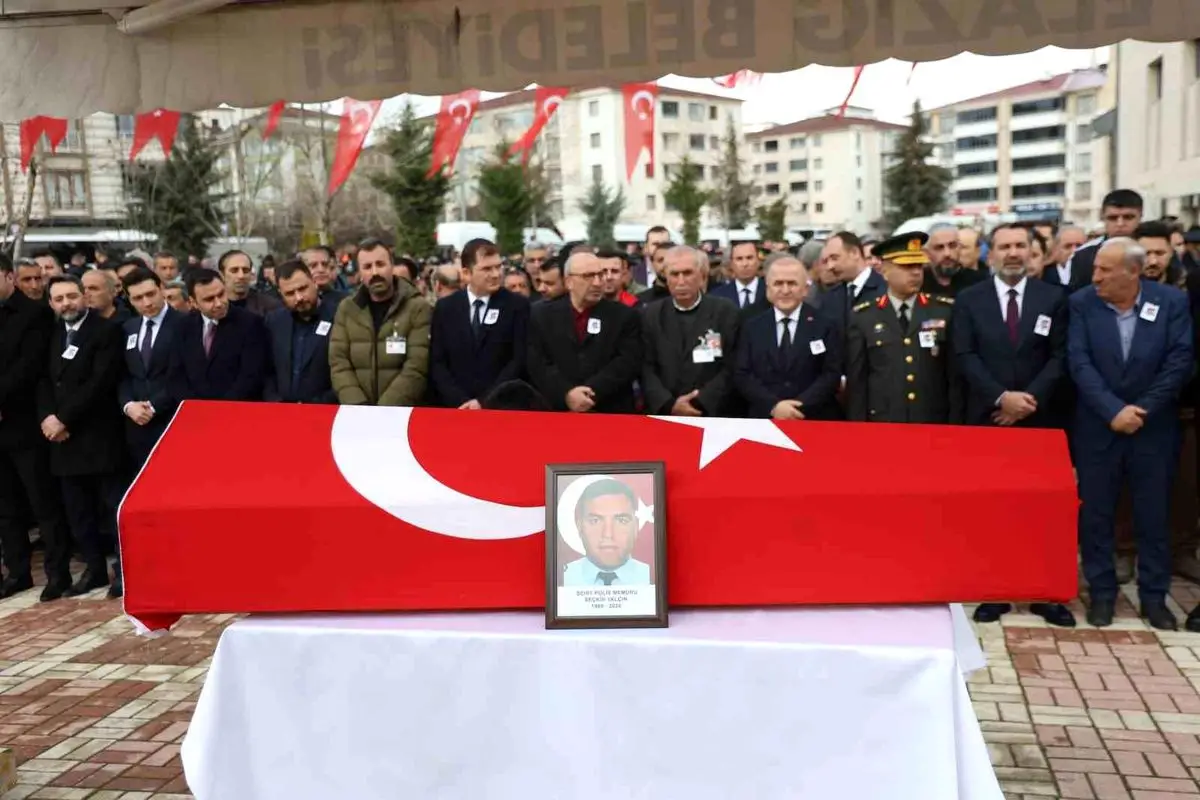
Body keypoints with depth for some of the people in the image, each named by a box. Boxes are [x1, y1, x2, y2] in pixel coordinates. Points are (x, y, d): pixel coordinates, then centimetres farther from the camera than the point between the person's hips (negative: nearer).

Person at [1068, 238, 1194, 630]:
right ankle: (1101, 591, 19)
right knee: (1094, 514, 6)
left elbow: (1180, 361, -8)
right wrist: (1113, 411, -18)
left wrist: (1142, 410, -14)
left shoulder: (1172, 301, -5)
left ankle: (1154, 595, 22)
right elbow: (1079, 362, -11)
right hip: (1097, 427, 0)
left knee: (1154, 514, 8)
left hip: (1154, 428, 0)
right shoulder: (1081, 303, -5)